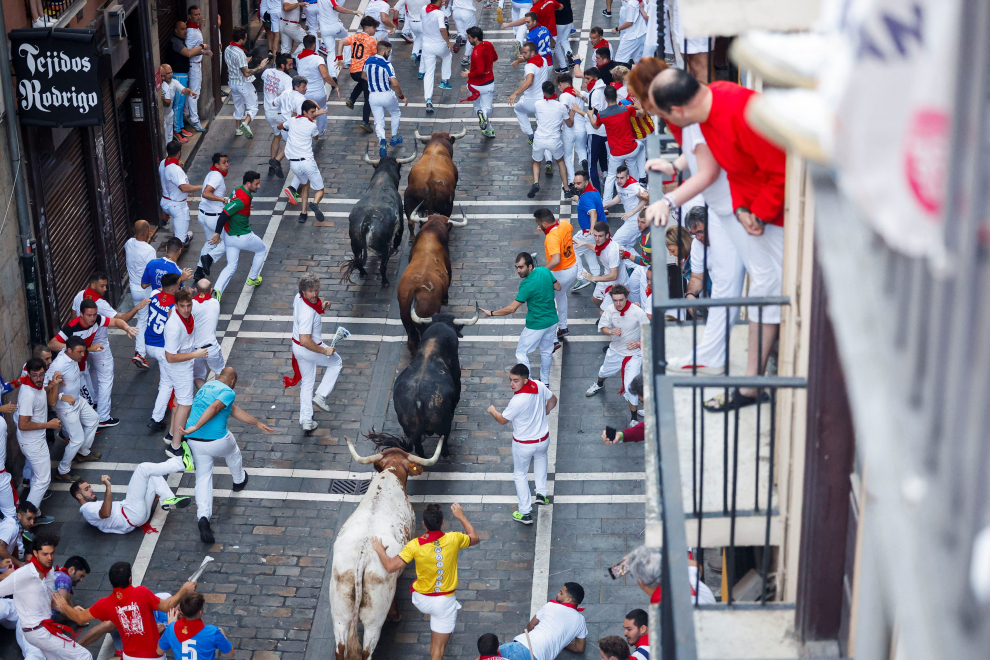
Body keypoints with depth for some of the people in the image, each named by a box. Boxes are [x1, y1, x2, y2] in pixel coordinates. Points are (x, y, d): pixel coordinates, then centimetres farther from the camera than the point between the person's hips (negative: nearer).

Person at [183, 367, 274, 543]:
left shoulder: (206, 386, 18)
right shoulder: (228, 392, -7)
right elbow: (214, 407, -28)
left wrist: (258, 423, 27)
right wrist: (196, 427, -31)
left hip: (194, 442, 5)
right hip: (217, 441, -5)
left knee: (203, 478, 8)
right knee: (232, 452, 29)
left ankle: (203, 517, -12)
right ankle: (239, 481, 56)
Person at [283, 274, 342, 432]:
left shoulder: (298, 298, -8)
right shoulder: (308, 313, -36)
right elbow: (305, 340, -38)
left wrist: (321, 308, -1)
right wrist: (324, 351, -28)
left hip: (297, 347, 8)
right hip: (310, 348, -8)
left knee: (307, 382, 20)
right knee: (336, 362, 21)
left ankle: (306, 420, 25)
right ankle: (321, 395, 18)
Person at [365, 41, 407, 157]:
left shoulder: (368, 61, 0)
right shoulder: (387, 65, -19)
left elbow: (363, 76, 17)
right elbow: (395, 83, -25)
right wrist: (402, 97, -12)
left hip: (373, 96, 4)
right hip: (387, 95, -4)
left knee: (379, 122, 8)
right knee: (396, 114, 26)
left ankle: (382, 142, -18)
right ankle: (394, 138, 33)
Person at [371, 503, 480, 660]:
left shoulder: (415, 545, -19)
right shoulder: (454, 539, -15)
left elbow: (390, 566, -23)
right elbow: (475, 539, 7)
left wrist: (379, 550, -5)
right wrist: (461, 516, 16)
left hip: (421, 601, 1)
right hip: (444, 602, -1)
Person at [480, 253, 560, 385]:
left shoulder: (527, 285, -27)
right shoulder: (544, 271, -8)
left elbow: (512, 308, -26)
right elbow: (558, 287, 9)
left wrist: (492, 313, -17)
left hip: (536, 326, -7)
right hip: (552, 320, 7)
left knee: (521, 353, 9)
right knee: (546, 352, 23)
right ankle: (545, 382, 37)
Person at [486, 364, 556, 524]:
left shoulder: (517, 401, -34)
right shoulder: (539, 386, -15)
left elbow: (502, 420, -17)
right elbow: (553, 400, 5)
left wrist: (492, 411, 4)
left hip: (523, 444, -6)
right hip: (543, 439, 6)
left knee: (520, 474, 17)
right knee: (540, 456, 39)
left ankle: (525, 513, 24)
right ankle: (541, 492, 39)